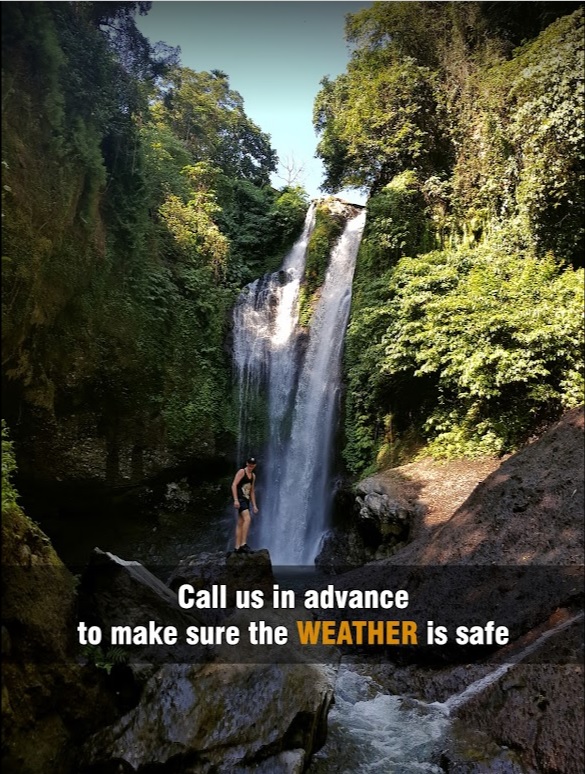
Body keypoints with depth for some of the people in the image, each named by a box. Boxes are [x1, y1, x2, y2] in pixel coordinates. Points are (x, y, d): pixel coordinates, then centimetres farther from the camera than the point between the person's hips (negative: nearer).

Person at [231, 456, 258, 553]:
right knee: (247, 518, -23)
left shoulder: (253, 476, 19)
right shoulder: (241, 472, -4)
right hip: (240, 499, -8)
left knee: (240, 523, 5)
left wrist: (254, 505, 18)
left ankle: (238, 547, 5)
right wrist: (235, 500, -21)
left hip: (246, 500, 8)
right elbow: (234, 485, -12)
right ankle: (243, 544, -26)